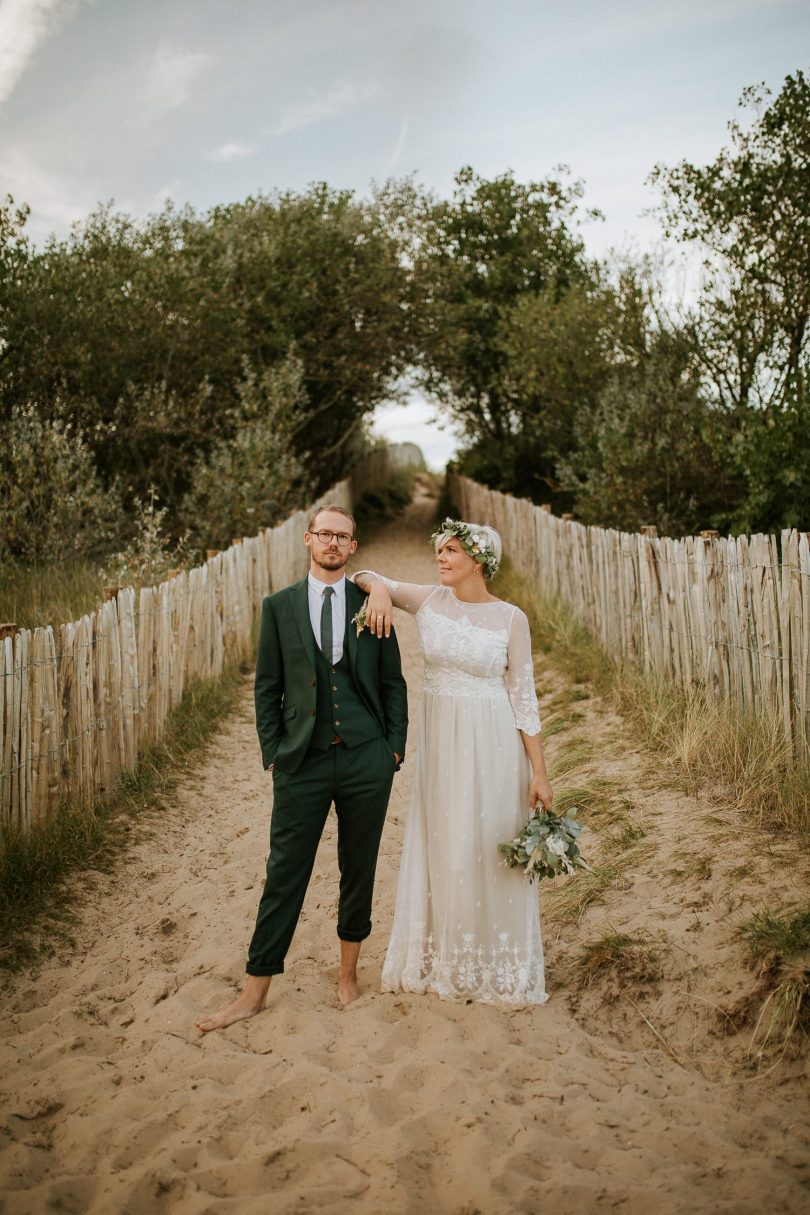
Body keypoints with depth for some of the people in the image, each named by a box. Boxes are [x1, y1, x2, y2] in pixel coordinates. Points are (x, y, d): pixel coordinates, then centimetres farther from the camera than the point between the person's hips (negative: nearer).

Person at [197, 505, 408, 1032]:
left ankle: (349, 972, 30)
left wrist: (395, 747, 1)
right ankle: (255, 993, 14)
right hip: (302, 762, -1)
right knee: (285, 876, 4)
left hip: (366, 759, 1)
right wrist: (273, 752, -1)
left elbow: (393, 683, 8)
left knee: (359, 870, 12)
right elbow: (267, 687, 5)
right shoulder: (279, 606, 5)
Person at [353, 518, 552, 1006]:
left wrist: (539, 772, -7)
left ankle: (495, 967, 23)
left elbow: (524, 698, -5)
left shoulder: (510, 618, -7)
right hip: (438, 741, 4)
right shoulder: (429, 600, 0)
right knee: (440, 847, 12)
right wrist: (379, 588, -17)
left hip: (491, 746, -3)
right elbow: (365, 575, 7)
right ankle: (442, 961, 29)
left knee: (489, 851, 4)